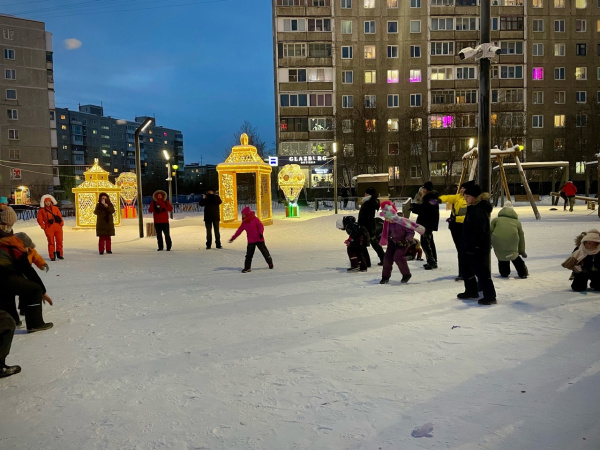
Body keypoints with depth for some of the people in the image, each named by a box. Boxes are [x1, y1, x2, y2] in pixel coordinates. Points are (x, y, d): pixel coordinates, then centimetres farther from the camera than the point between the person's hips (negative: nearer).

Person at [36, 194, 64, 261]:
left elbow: (60, 216, 13)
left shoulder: (55, 208, 11)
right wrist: (43, 226, -2)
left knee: (59, 241, 7)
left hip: (58, 227, 3)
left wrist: (61, 223, 2)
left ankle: (59, 254, 21)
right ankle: (52, 256, 2)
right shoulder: (42, 210, 4)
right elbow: (39, 219, 6)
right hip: (49, 228, -3)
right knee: (51, 242, -4)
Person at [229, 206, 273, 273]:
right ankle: (247, 267, 5)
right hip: (251, 241, 4)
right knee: (249, 254, -1)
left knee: (264, 252, 8)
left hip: (259, 239, -4)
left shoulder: (255, 219, -8)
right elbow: (239, 231, 11)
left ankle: (270, 263, 28)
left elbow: (261, 226, -13)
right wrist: (233, 238, 10)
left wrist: (261, 232, -31)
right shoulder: (244, 223, 7)